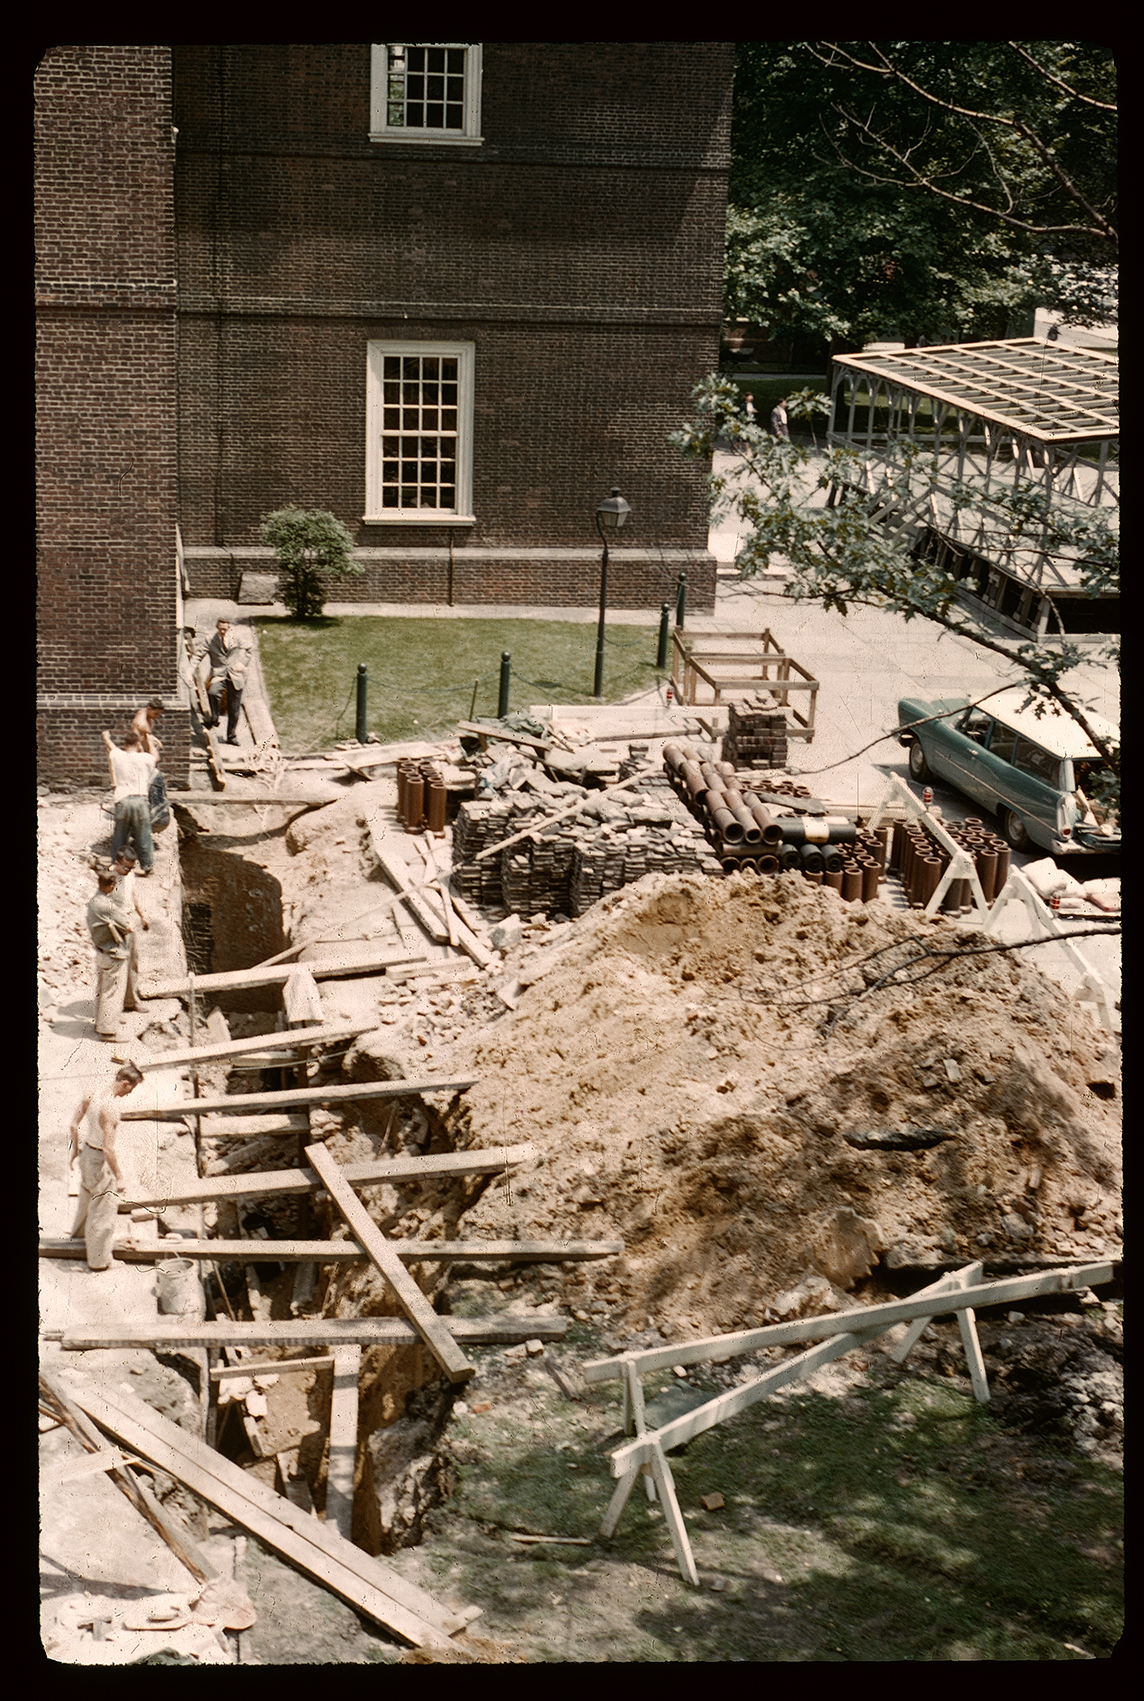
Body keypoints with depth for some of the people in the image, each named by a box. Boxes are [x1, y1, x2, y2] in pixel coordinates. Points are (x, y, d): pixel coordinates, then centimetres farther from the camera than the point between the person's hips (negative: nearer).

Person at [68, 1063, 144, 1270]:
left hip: (86, 1150, 9)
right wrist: (119, 1177, -22)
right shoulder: (110, 1107, -32)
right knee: (105, 1206, 6)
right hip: (100, 1158, -9)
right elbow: (108, 1148, -30)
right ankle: (98, 1259, 16)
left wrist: (75, 1147, 22)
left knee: (87, 1194, 34)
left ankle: (79, 1230, 59)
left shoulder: (93, 1093, -6)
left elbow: (74, 1124, 6)